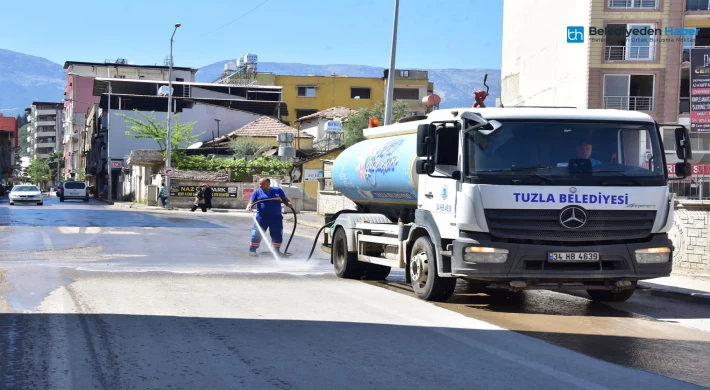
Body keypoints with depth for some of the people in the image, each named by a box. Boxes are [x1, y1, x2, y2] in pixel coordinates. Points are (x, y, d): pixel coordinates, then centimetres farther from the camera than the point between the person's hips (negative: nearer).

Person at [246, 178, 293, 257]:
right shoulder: (257, 192, 3)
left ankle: (276, 250, 20)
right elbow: (251, 202, -4)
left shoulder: (278, 190, 8)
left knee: (277, 235, 6)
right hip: (262, 218, -2)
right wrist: (249, 206, -26)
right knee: (257, 234, -5)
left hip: (276, 218, 2)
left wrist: (288, 203, -8)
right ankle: (252, 250, 4)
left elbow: (285, 199, 14)